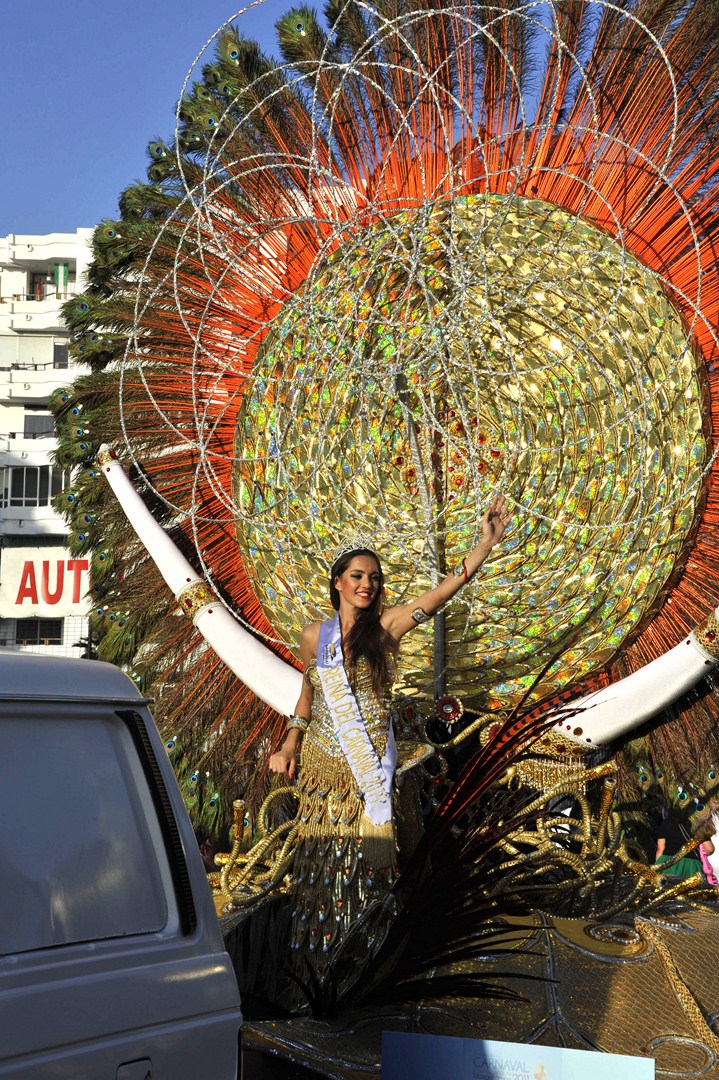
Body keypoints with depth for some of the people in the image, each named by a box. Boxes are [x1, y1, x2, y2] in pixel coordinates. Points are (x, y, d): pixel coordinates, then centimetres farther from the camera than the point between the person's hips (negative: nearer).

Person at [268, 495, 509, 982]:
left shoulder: (387, 627, -5)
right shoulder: (315, 636, 2)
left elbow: (438, 595, -17)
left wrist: (485, 545, -27)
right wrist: (290, 745, 10)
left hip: (369, 766, -1)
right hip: (323, 764, 2)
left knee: (365, 856, 0)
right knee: (321, 855, 6)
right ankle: (320, 954, 22)